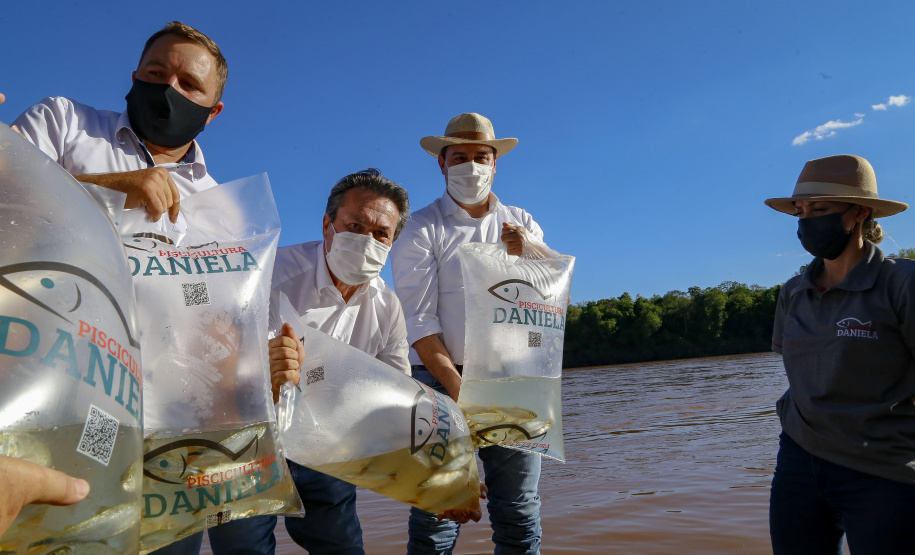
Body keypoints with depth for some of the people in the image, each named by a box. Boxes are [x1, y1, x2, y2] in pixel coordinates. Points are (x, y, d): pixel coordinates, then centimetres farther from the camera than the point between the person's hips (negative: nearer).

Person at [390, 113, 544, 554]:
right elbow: (419, 322, -6)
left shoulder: (522, 225, 15)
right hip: (440, 377, -3)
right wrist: (458, 388, -15)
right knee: (436, 516, -3)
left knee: (520, 517, 3)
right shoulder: (420, 230, 3)